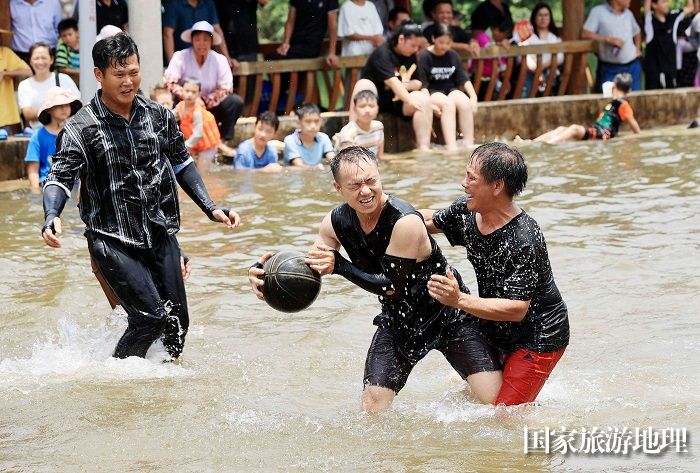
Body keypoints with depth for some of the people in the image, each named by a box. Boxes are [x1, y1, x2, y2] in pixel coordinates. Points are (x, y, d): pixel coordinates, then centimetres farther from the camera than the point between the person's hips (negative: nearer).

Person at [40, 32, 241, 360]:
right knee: (151, 316, -16)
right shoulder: (81, 129, -9)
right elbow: (59, 178, -15)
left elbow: (181, 163, 17)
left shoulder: (159, 117, 5)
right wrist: (51, 217, -35)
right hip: (112, 240, -5)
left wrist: (212, 209, 11)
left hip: (160, 234, 5)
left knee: (178, 321, 5)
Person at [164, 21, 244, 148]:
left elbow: (226, 88, -9)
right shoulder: (180, 57, -8)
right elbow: (169, 83, -21)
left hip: (211, 108, 2)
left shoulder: (219, 60, -2)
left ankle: (224, 142, -14)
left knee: (236, 101, -21)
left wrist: (207, 101, -23)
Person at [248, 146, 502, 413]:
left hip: (449, 317, -5)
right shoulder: (336, 223, -10)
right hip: (399, 320, 5)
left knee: (498, 401, -9)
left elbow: (393, 287, -26)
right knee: (372, 409, -8)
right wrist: (263, 273, -17)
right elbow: (311, 270, 2)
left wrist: (339, 266, -30)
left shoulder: (405, 221, -29)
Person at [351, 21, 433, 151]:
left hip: (397, 101, 5)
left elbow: (419, 83, 7)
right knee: (364, 85, -34)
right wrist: (410, 100, -33)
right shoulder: (382, 53, -14)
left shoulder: (411, 56, 9)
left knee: (423, 99, -20)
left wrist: (404, 85, -14)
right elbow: (392, 81, -26)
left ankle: (424, 148, -26)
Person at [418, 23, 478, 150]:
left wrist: (473, 96, -6)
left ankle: (469, 144, -29)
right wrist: (430, 105, -23)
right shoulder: (424, 56, -5)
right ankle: (452, 148, -46)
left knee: (465, 103, -27)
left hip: (451, 90, 5)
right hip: (432, 92, -5)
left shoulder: (453, 55, 11)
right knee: (448, 103, -35)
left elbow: (464, 78, 10)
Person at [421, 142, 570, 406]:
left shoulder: (524, 241, -31)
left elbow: (516, 309, -33)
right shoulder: (466, 213, -7)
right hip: (496, 334, 8)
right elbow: (431, 221, 15)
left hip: (537, 341, -8)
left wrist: (460, 300, -41)